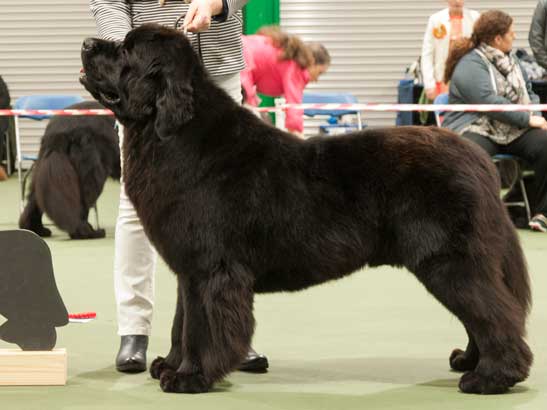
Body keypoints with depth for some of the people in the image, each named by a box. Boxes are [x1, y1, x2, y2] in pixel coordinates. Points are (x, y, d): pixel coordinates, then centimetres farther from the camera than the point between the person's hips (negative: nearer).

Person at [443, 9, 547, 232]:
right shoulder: (470, 65, -8)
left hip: (515, 131, 7)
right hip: (476, 129, -6)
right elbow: (489, 102, -19)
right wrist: (528, 119, -17)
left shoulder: (510, 60, 19)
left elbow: (528, 91, 24)